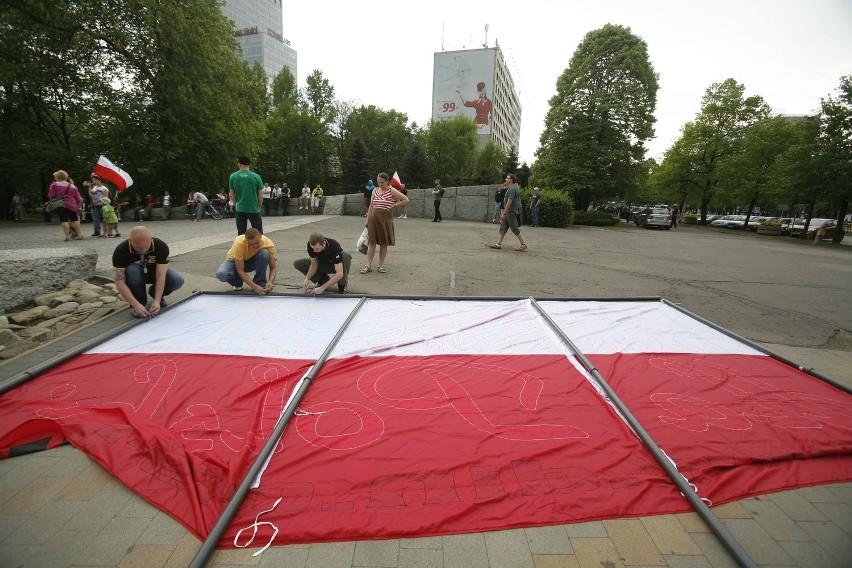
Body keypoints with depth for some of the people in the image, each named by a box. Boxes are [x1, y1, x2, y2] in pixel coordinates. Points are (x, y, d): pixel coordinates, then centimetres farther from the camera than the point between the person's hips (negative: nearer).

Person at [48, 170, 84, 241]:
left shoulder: (55, 184, 1)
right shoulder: (73, 186, 12)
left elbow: (50, 196, -3)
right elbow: (78, 198, 12)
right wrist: (79, 206, 23)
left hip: (60, 205, -3)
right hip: (71, 206, 3)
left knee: (64, 220, -2)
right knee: (74, 219, 11)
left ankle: (67, 236, -6)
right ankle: (79, 235, 8)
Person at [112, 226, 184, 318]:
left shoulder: (161, 247, -29)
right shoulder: (121, 250, -30)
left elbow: (160, 277, -32)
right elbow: (119, 283, -32)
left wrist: (156, 301, -41)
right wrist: (136, 305, -41)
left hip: (154, 272, 1)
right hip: (135, 275, -1)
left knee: (177, 280, -28)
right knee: (133, 270, -36)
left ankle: (154, 293, 4)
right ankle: (138, 303, -13)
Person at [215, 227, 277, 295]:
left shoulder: (268, 243, -28)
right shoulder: (239, 243, -35)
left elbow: (273, 268, -21)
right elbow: (240, 271, -33)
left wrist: (270, 282, -40)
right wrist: (255, 287, -44)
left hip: (252, 261, 2)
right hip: (235, 261, -1)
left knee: (264, 253, -32)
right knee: (221, 274, -34)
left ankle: (260, 283, -15)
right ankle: (237, 283, 0)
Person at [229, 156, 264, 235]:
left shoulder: (233, 176, 0)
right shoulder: (256, 177, -6)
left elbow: (231, 195, 3)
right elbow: (261, 196, -3)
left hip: (240, 210, 2)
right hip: (254, 209, -2)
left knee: (241, 234, 9)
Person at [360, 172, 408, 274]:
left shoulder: (392, 191, -3)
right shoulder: (375, 191, 7)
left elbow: (406, 200, -5)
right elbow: (371, 206, 12)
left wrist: (393, 205, -9)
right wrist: (367, 220, 9)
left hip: (385, 219, -3)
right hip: (373, 218, 3)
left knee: (384, 243, 5)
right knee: (371, 242, 1)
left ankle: (381, 265, 15)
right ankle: (368, 265, 4)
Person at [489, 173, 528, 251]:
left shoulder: (512, 189, -16)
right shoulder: (509, 189, 16)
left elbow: (509, 202, -22)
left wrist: (504, 213, -23)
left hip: (511, 212, -10)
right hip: (508, 213, 10)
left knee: (515, 229, -4)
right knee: (503, 227, 8)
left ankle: (523, 244, 3)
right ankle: (498, 244, 9)